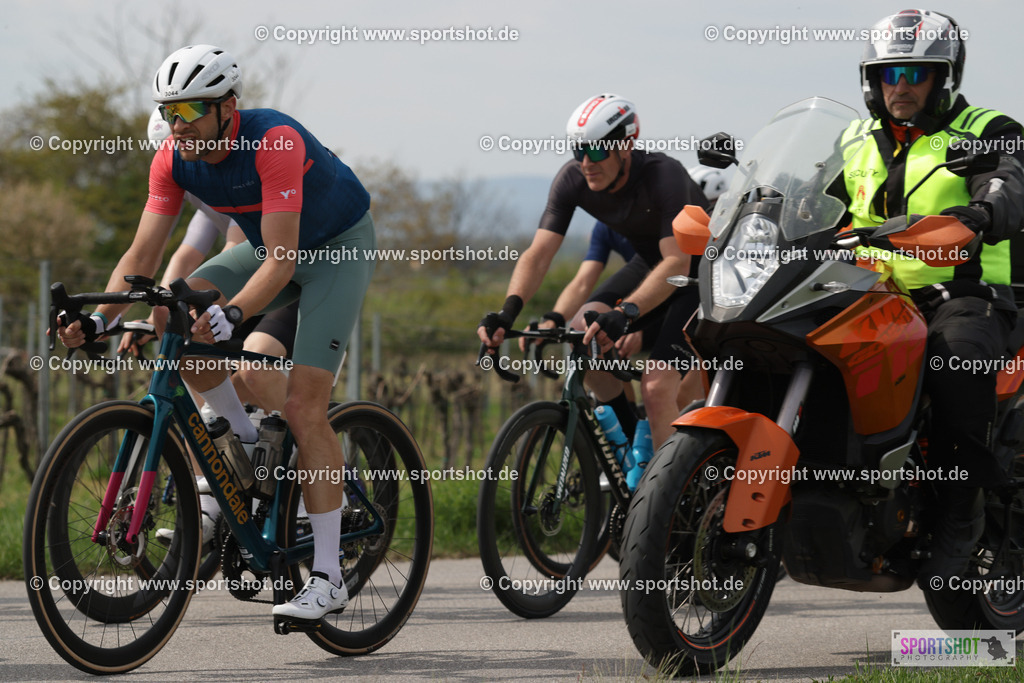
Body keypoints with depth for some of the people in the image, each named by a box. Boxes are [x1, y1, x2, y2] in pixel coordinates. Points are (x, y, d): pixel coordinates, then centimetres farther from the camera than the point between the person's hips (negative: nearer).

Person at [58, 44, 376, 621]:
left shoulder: (276, 142, -34)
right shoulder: (175, 161, -15)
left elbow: (281, 260, -38)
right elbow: (142, 257, -14)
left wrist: (232, 315, -53)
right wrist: (98, 320, -30)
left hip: (341, 246, -6)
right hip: (270, 246, 6)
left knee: (304, 407, -18)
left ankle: (328, 579, -15)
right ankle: (246, 448, 1)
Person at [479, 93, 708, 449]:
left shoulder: (664, 175, -32)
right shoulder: (573, 179, -15)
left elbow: (677, 262, -41)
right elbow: (538, 253, -20)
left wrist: (625, 312, -55)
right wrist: (508, 310, -38)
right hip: (651, 269, 7)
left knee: (656, 386, -22)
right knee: (583, 334, -16)